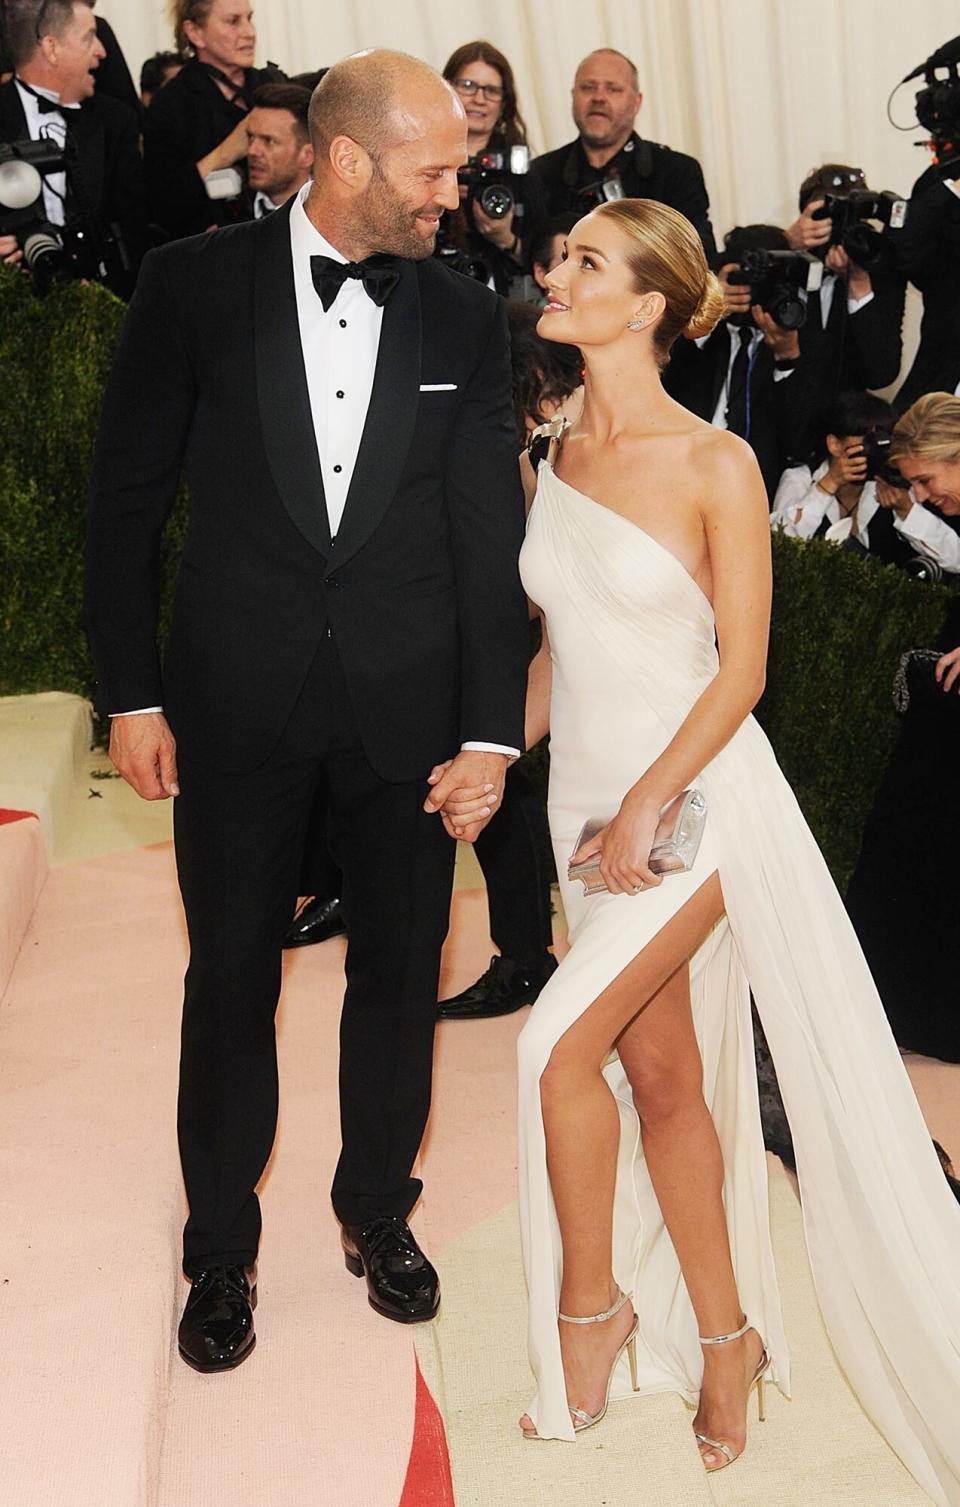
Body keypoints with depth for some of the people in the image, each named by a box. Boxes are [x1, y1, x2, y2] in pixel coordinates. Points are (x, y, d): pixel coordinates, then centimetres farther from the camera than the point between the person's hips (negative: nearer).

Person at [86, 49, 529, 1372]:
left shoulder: (466, 319, 1)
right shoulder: (196, 285, -4)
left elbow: (490, 534, 0)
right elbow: (127, 497, 0)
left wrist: (490, 730, -4)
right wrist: (130, 693, -4)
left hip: (409, 711, 2)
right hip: (238, 702, -1)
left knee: (399, 970, 13)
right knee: (232, 980, 10)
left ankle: (378, 1212, 36)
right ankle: (222, 1249, 29)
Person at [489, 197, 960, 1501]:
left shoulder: (715, 464, -11)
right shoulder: (550, 464, 7)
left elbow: (742, 669, -11)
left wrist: (647, 803, -17)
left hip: (698, 792, -6)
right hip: (590, 797, 6)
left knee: (563, 1044, -15)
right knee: (662, 1073, 10)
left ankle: (593, 1304, 8)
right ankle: (724, 1340, 24)